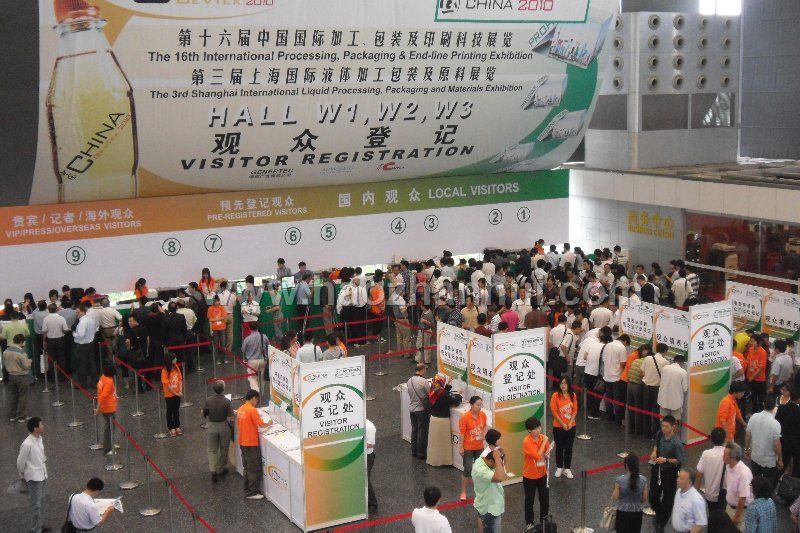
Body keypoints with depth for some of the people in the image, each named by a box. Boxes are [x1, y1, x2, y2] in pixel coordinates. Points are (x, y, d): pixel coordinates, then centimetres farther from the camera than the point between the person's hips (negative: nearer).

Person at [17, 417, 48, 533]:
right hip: (34, 478, -8)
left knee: (41, 502, 19)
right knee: (36, 505, 0)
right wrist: (22, 476, 1)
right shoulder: (27, 444, -25)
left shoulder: (40, 439, 0)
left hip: (42, 475, 8)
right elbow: (20, 462, -14)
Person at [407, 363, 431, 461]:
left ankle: (414, 451, 25)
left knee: (414, 430, 17)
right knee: (422, 432, 3)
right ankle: (421, 453, 9)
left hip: (412, 408, 7)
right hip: (422, 409, -7)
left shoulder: (410, 381, 1)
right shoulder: (423, 381, -20)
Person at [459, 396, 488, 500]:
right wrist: (460, 448, -13)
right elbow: (462, 433, -15)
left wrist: (484, 435, -7)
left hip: (479, 447, 5)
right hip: (468, 448, -5)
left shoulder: (483, 415, -4)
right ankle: (463, 492, 13)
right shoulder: (465, 417, -19)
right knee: (468, 470, -2)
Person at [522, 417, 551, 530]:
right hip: (530, 476, -5)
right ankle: (529, 523, 25)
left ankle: (544, 520, 36)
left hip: (542, 474, 5)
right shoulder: (526, 442, -24)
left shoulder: (543, 437, -6)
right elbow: (537, 456, -30)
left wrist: (547, 454, -15)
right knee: (529, 500, 10)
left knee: (545, 498, 16)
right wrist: (544, 442, -24)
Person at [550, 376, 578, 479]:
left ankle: (567, 469, 20)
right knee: (559, 448, 10)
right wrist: (563, 424, -15)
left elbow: (575, 410, 0)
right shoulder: (556, 396, -11)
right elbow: (554, 412, -12)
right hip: (558, 427, -2)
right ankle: (559, 468, 25)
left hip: (571, 427, 2)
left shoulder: (573, 395, -2)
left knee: (569, 448, 9)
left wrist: (570, 422, -12)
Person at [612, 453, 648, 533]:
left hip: (623, 512, -2)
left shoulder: (620, 480, -18)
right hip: (637, 512, 2)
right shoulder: (643, 480, -10)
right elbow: (645, 498, -2)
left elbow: (615, 497, -11)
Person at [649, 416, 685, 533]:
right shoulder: (660, 434, -7)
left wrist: (666, 460, -28)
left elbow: (679, 461, -17)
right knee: (653, 496, 15)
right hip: (657, 469, 6)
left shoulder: (676, 443, -25)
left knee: (667, 498, 11)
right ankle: (659, 514, 45)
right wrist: (654, 452, -4)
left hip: (670, 472, -6)